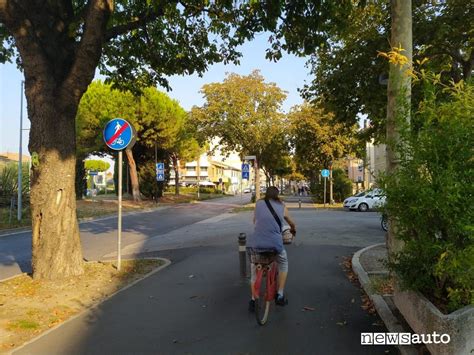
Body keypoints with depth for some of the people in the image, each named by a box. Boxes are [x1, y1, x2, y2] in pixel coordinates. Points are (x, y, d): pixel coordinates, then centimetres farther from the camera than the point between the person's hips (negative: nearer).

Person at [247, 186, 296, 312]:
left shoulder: (258, 204, 15)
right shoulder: (282, 207, 14)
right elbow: (292, 224, 31)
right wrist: (293, 230, 54)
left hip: (255, 242, 1)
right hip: (274, 243, -1)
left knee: (255, 268, 27)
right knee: (283, 263, 30)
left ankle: (253, 300, 26)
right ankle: (280, 295, 26)